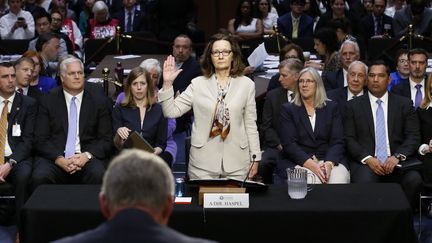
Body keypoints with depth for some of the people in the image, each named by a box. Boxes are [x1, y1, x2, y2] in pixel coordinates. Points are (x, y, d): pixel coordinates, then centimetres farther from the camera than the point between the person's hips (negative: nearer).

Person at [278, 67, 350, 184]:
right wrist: (311, 165, -19)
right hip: (299, 163, -2)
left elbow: (337, 141, 4)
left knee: (339, 179, -30)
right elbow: (289, 143, -3)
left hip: (329, 160, 2)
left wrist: (329, 163, -18)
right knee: (311, 181, -35)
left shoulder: (332, 107, 13)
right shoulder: (288, 109, 9)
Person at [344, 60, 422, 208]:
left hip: (397, 162, 1)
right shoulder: (354, 106, 12)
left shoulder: (404, 104, 13)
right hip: (365, 162, -1)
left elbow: (413, 137, 6)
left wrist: (397, 156, -12)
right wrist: (368, 158, -13)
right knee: (364, 182, -35)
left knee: (414, 180, -31)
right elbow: (349, 139, 4)